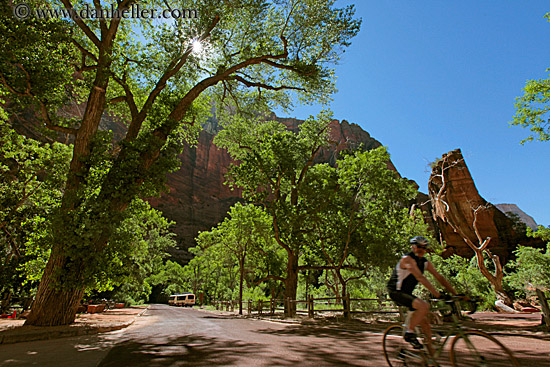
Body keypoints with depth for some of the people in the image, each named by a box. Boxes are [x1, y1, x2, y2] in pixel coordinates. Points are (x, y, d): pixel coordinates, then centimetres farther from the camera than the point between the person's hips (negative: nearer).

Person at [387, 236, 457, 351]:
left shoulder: (425, 263, 5)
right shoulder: (407, 259, -22)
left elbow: (440, 278, 5)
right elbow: (420, 278, -31)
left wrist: (455, 294, -4)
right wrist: (437, 295, -36)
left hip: (407, 293, 8)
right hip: (396, 292, -8)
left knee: (425, 323, 6)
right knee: (424, 306, -28)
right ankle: (409, 332, -12)